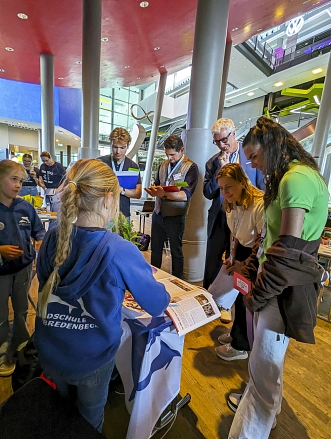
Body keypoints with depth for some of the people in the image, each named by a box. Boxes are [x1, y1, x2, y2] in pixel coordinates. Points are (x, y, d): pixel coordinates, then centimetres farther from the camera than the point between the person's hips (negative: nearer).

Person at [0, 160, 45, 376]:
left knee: (21, 312, 21)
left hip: (24, 268, 3)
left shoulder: (26, 207, -7)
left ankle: (19, 348, 45)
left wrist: (41, 242, -16)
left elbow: (38, 229, 3)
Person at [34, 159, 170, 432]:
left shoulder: (52, 239, -16)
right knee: (89, 419, 29)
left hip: (50, 352, 4)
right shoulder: (120, 251, -31)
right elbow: (157, 304, -19)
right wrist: (163, 294, 5)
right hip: (91, 358, -4)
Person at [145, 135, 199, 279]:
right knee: (155, 249, 16)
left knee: (176, 252, 10)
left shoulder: (191, 167, -9)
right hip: (158, 213, 6)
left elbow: (186, 195, -18)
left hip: (175, 216, -5)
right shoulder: (163, 165, 11)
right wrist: (154, 190, -9)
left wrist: (164, 193, -32)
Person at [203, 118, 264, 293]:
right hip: (219, 221, 3)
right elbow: (208, 193, -1)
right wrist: (220, 170, -12)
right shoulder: (213, 162, 5)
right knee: (212, 265, 12)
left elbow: (263, 189, -1)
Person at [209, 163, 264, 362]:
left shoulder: (259, 204, -28)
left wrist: (243, 264, -17)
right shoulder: (232, 204, -2)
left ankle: (240, 346, 29)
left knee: (246, 299, 6)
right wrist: (233, 257, 2)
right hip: (243, 251, 7)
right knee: (239, 295, 18)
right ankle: (236, 333, 42)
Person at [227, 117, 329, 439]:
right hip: (271, 279, 9)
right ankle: (259, 404, 45)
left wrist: (256, 295, -12)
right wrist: (250, 269, 11)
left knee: (264, 368, 2)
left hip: (285, 288, -9)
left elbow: (288, 251, -23)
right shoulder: (285, 178, 15)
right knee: (260, 355, 22)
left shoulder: (297, 177, -18)